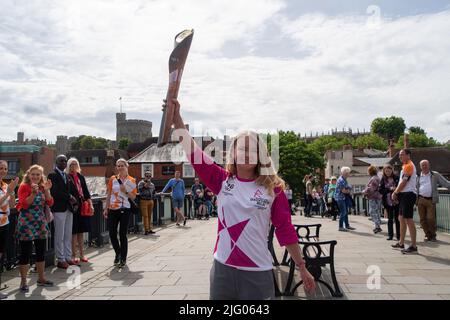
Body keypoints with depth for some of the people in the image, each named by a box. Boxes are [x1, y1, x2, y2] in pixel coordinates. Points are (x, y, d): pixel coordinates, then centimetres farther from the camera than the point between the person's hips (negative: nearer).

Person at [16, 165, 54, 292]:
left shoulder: (42, 187, 10)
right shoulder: (24, 186, -7)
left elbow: (50, 203, 2)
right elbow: (24, 204, -18)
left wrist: (47, 190, -10)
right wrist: (33, 193, -28)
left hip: (41, 224, 6)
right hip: (26, 225, -6)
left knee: (41, 252, 13)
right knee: (25, 253, -1)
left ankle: (41, 278, 25)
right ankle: (23, 281, 11)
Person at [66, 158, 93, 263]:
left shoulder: (81, 177, 13)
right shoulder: (66, 177, -3)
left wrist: (90, 204, 9)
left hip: (82, 207, 5)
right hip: (73, 207, -5)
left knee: (81, 231, 10)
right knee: (74, 232, 0)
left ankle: (82, 255, 17)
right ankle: (74, 255, 10)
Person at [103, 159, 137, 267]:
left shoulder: (131, 181, 2)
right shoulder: (113, 179, 6)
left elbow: (133, 197, 3)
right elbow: (108, 195, 10)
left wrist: (126, 191, -13)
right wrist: (106, 208, 6)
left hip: (125, 210, -2)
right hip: (113, 209, 2)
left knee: (123, 234, 1)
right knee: (112, 234, 4)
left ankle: (123, 258, 14)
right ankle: (118, 253, 30)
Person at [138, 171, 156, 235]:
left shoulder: (152, 184, 15)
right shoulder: (141, 183, -2)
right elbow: (140, 191, -14)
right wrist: (145, 185, -19)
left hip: (150, 201, 6)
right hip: (143, 201, -5)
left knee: (150, 216, 8)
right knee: (145, 216, -9)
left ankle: (150, 229, 14)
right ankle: (146, 230, -8)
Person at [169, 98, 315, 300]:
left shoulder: (273, 187, -5)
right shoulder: (222, 180, -1)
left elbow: (285, 229, 0)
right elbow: (193, 152, -7)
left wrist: (301, 267, 3)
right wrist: (176, 117, -12)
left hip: (258, 272, -2)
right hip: (222, 268, 2)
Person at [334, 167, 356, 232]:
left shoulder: (344, 180, 13)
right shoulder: (341, 180, -18)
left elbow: (348, 189, 17)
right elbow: (343, 190, -21)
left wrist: (348, 190, -5)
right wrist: (349, 190, -3)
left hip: (345, 198, 10)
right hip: (340, 197, -10)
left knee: (346, 212, 13)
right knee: (343, 212, -9)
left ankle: (347, 225, 21)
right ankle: (340, 227, -3)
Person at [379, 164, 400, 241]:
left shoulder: (396, 178, -2)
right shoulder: (383, 180, 3)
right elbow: (381, 190, -3)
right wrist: (389, 189, -17)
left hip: (396, 201, -2)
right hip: (388, 202, 2)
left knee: (397, 219, 5)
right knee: (390, 219, 9)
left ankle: (398, 235, 14)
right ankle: (390, 235, 17)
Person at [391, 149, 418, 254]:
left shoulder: (409, 166, -13)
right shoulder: (406, 166, 19)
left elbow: (403, 182, -16)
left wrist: (395, 193, -7)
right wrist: (396, 192, 13)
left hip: (408, 194, -11)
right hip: (404, 195, 11)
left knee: (409, 220, -9)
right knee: (401, 219, 15)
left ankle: (413, 246, -6)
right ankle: (401, 243, 24)